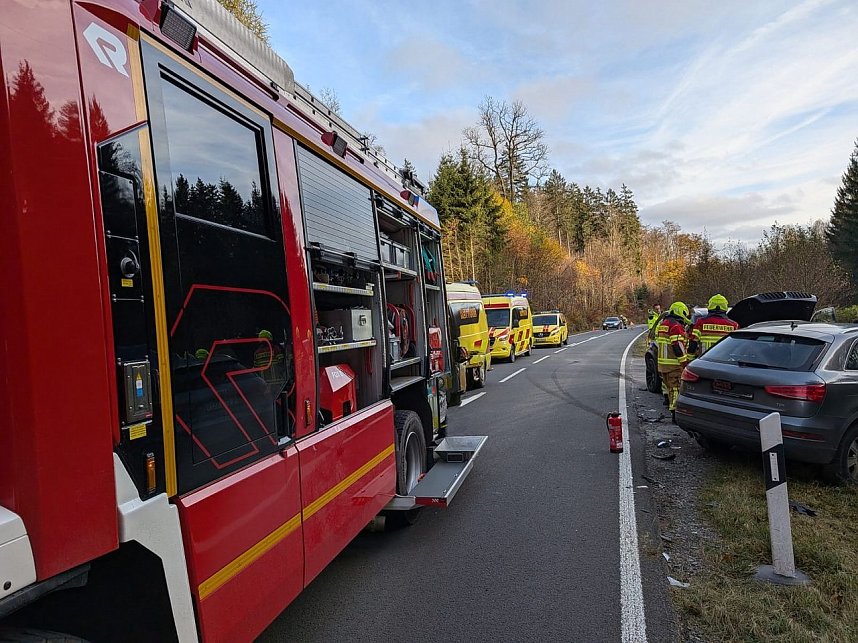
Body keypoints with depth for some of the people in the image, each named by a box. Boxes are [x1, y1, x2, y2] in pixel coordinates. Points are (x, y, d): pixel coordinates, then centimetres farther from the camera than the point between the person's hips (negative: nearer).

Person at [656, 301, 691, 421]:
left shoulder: (662, 325, 17)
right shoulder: (676, 326, -14)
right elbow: (678, 347, -19)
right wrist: (685, 363, -14)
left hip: (662, 363, 9)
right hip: (674, 364, -9)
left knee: (670, 388, 17)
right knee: (676, 388, -5)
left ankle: (672, 410, 23)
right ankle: (675, 413, -6)